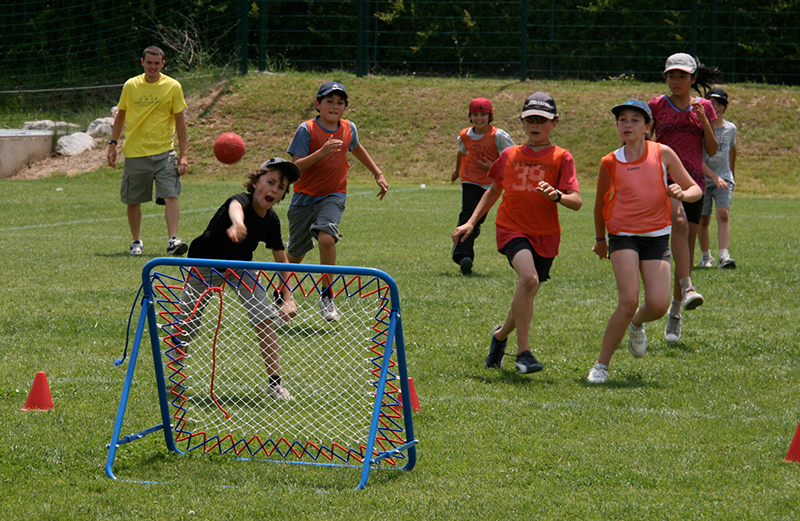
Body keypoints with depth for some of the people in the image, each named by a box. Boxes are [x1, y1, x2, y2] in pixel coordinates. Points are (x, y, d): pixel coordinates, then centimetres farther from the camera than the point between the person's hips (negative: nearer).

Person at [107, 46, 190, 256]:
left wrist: (183, 154, -3)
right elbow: (120, 116, 16)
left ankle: (173, 240, -18)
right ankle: (136, 241, 22)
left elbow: (180, 121, 2)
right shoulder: (131, 86, 5)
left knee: (171, 196, -15)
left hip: (164, 152, -2)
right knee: (132, 200, 7)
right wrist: (113, 144, 9)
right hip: (134, 153, 2)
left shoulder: (173, 87, 0)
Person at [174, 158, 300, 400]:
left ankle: (275, 382, -2)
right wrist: (238, 224, -82)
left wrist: (288, 298, -5)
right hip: (206, 264, -4)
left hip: (238, 267, 4)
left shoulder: (271, 221, -11)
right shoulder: (242, 201, -29)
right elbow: (236, 207, -57)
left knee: (265, 318, -12)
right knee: (186, 325, -5)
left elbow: (281, 260, 3)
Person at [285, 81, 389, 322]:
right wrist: (322, 152, -32)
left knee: (326, 237, -28)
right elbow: (295, 166, -19)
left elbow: (357, 148, 25)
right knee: (295, 253, 9)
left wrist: (378, 174, 27)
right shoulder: (307, 130, -12)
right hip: (304, 197, -1)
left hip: (333, 196, 1)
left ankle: (326, 295, -18)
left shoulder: (348, 128, 1)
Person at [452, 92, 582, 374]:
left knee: (525, 297, 8)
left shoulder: (561, 157, 0)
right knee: (528, 277, -28)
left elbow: (576, 202, -8)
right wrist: (471, 222, 15)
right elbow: (494, 191, 22)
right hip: (512, 229, -1)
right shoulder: (510, 155, 8)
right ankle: (523, 352, -24)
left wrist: (557, 195, -29)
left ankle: (501, 334, 42)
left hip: (545, 235, 1)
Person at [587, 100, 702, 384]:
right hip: (623, 235, -1)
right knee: (629, 300, -19)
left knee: (658, 305, -11)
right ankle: (602, 365, -7)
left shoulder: (663, 154, 0)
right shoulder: (610, 163, 0)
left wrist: (682, 193, -19)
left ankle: (636, 324, 28)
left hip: (657, 237, 1)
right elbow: (601, 203, 16)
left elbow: (695, 189, 4)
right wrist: (600, 238, 25)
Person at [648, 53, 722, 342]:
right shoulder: (657, 105, 6)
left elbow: (712, 150, 6)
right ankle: (687, 289, -42)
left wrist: (703, 118, -6)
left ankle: (675, 315, 15)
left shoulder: (703, 107, 10)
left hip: (694, 179, 3)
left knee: (687, 249, 4)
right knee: (679, 222, -33)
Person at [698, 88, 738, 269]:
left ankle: (724, 255, -25)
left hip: (724, 179, 2)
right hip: (703, 179, -2)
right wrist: (714, 177, -26)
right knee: (703, 220, 4)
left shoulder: (730, 128, 6)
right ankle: (705, 256, 23)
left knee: (723, 214, -16)